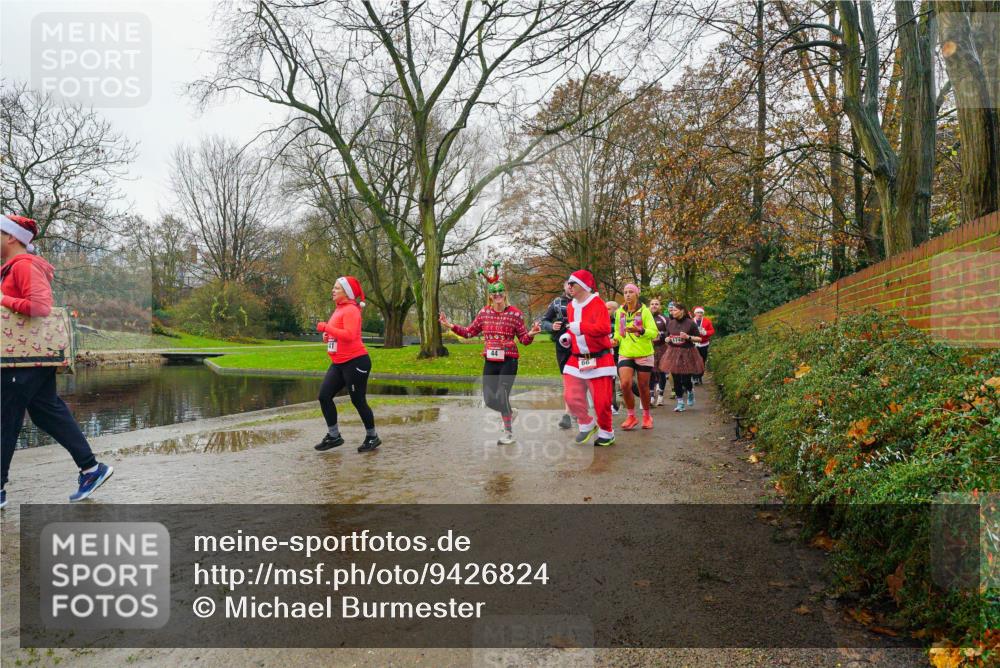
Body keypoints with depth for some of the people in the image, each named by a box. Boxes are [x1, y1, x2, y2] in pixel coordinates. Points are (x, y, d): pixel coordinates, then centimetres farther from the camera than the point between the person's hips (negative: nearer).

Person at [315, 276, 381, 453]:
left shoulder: (351, 309, -14)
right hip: (338, 363, 9)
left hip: (355, 362, -9)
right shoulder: (339, 309, 15)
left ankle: (372, 437, 16)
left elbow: (349, 335, -27)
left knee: (358, 401, -1)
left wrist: (326, 327, -21)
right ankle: (334, 436, 14)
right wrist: (328, 335, 6)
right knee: (324, 396, 3)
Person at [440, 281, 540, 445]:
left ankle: (508, 432, 10)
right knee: (489, 399, 5)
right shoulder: (484, 313, 5)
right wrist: (451, 326, 1)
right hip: (490, 361, 4)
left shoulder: (515, 313, -4)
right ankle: (510, 413, 37)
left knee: (502, 396, -11)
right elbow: (469, 332, 12)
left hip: (508, 361, -4)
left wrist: (530, 334, -22)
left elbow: (524, 339, 0)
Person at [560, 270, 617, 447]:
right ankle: (587, 425, 23)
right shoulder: (571, 306, 11)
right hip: (576, 359, 6)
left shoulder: (597, 303, -12)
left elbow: (604, 327, -25)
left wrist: (580, 326, -24)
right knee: (571, 396, -2)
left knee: (601, 400, -1)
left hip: (598, 359, -6)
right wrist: (568, 336, 6)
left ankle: (607, 434, 21)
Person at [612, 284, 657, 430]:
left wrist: (640, 331, -32)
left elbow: (654, 332, -14)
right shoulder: (619, 312, 4)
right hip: (625, 354, 2)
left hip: (643, 354, -2)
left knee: (643, 387, 7)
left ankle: (647, 416, 30)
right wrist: (616, 339, -2)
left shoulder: (645, 311, -6)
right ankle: (631, 416, 6)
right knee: (625, 384, -13)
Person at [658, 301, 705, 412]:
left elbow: (699, 338, -3)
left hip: (687, 353, -4)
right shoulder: (670, 323, 5)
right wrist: (668, 339, -4)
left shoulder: (690, 323, -7)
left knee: (685, 379, -4)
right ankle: (680, 403, 13)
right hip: (673, 353, 4)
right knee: (676, 379, 2)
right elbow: (667, 336, 18)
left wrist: (688, 337, -19)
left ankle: (690, 392, 31)